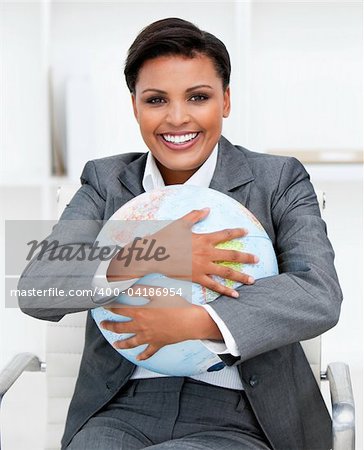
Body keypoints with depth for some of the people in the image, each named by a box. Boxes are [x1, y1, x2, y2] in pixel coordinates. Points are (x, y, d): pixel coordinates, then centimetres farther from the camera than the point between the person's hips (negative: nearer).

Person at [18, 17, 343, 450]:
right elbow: (35, 291, -6)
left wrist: (193, 322, -25)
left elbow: (320, 297, -13)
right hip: (124, 410, 3)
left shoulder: (280, 180, 2)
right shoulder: (106, 181, 7)